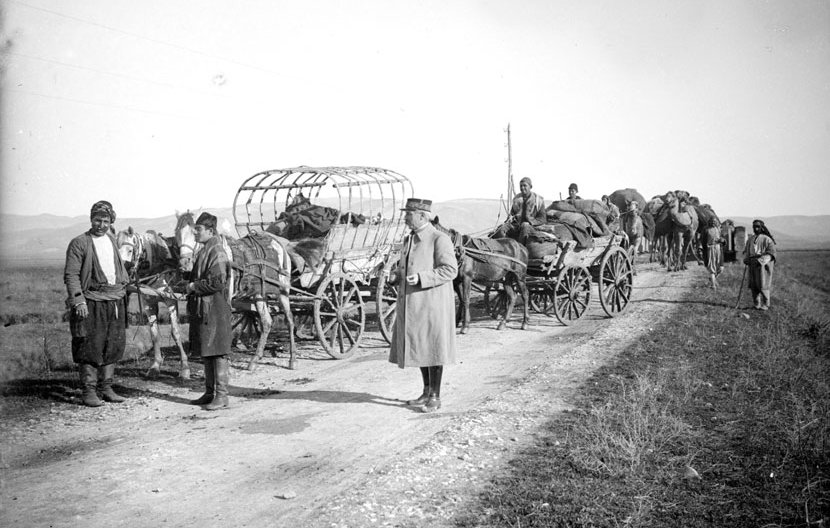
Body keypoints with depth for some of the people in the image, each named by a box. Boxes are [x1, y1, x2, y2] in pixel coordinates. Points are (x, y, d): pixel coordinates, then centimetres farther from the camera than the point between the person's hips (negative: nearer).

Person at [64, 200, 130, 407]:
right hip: (91, 302, -6)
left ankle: (106, 387, 19)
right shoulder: (79, 243, -5)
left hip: (115, 300, 6)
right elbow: (71, 275, -10)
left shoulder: (112, 240, 14)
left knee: (114, 346, 9)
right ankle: (88, 390, 6)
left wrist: (125, 287, 16)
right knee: (90, 347, -2)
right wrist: (78, 301, -18)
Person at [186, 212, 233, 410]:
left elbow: (217, 282, -22)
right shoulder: (203, 252, 16)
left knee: (218, 353, -4)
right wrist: (191, 285, 8)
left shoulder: (217, 252, -15)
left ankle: (222, 396, 1)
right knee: (206, 353, 14)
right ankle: (210, 393, 23)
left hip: (215, 310, -10)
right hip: (202, 310, 10)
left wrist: (194, 286, -12)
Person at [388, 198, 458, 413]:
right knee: (418, 348, 14)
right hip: (412, 304, 8)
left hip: (432, 303, -8)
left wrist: (421, 278, -26)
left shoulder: (439, 239, -12)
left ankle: (435, 397, 12)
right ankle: (427, 392, 28)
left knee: (432, 348, 1)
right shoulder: (409, 239, 12)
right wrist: (396, 274, 1)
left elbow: (450, 270, -17)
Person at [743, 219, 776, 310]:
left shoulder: (766, 239, -5)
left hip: (763, 265, -5)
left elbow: (771, 253, -10)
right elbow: (747, 251, 20)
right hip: (752, 265, 5)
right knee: (753, 286, 4)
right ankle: (757, 304, 12)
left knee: (762, 285, -6)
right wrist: (746, 259, 0)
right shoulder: (750, 239, 13)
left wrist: (760, 260, -21)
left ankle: (765, 305, 4)